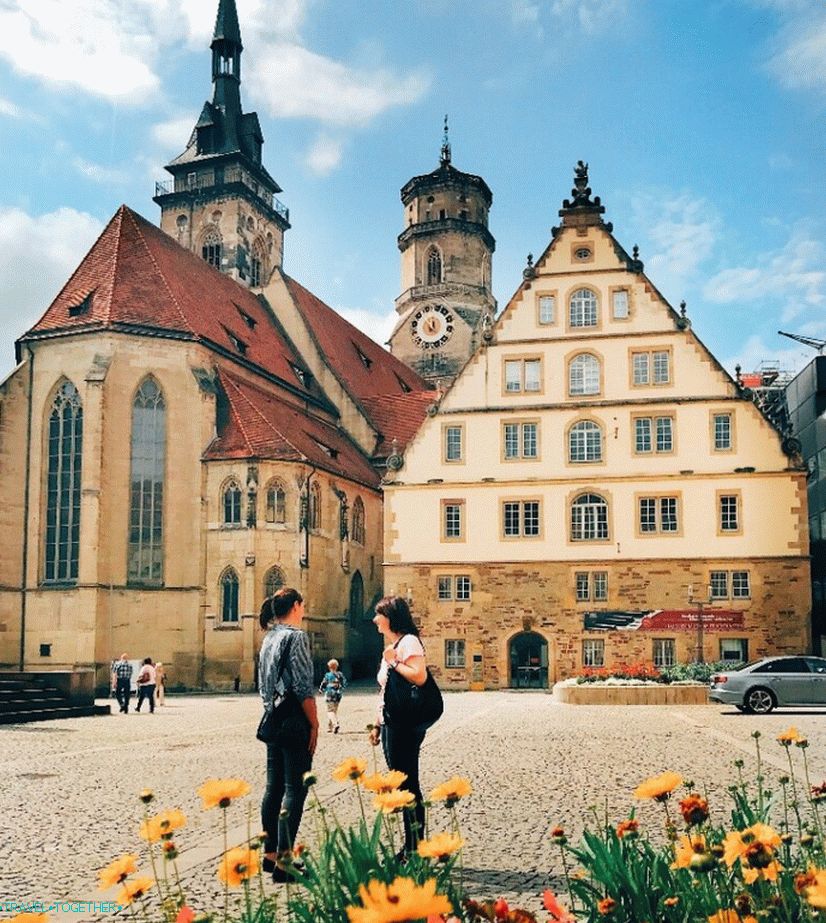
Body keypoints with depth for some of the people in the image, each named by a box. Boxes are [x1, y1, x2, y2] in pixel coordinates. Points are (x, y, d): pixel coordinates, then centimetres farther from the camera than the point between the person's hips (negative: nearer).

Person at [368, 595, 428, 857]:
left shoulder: (408, 641, -10)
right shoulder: (392, 645, 18)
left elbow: (420, 677, -26)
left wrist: (394, 662, -15)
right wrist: (378, 725, 21)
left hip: (405, 725, -10)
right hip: (391, 724, 10)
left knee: (407, 785, -5)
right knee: (401, 785, 11)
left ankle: (415, 849, 1)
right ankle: (409, 848, 18)